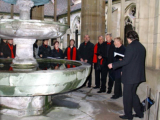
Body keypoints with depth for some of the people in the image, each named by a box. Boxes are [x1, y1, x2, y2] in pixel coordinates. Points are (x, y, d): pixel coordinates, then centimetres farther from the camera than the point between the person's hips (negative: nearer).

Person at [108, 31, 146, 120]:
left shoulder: (131, 46, -16)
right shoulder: (142, 47, 9)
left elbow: (126, 61, -20)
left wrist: (113, 65, -11)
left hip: (130, 75, -8)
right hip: (139, 75, 8)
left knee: (127, 95, 5)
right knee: (133, 93, 20)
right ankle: (139, 113, 26)